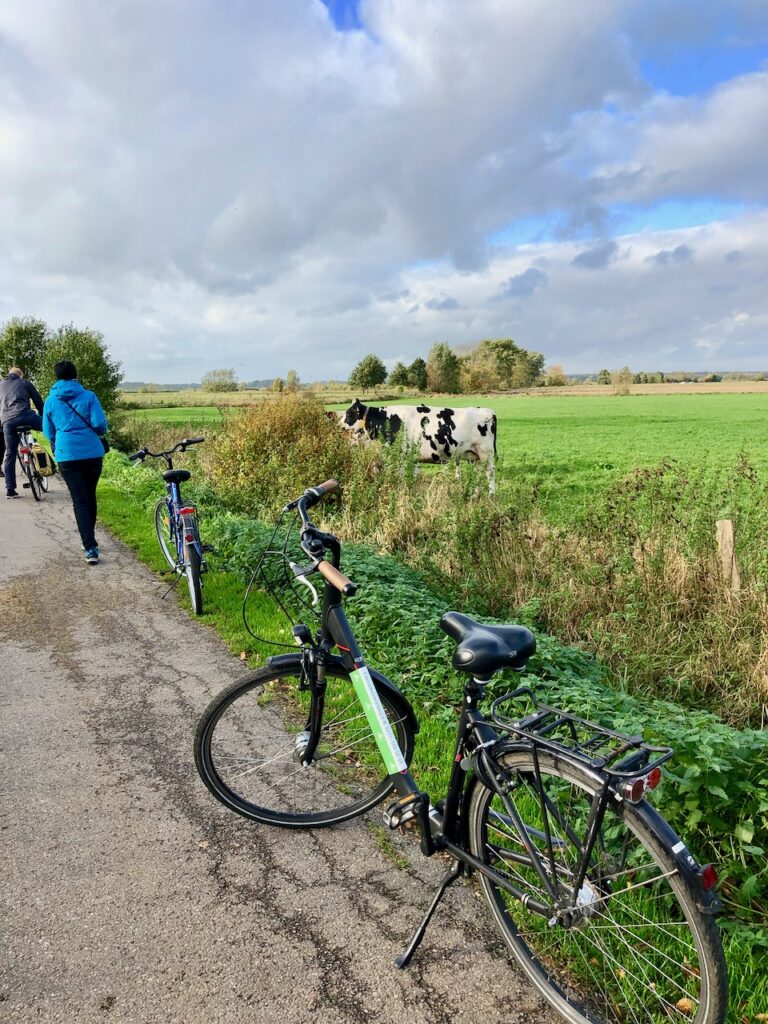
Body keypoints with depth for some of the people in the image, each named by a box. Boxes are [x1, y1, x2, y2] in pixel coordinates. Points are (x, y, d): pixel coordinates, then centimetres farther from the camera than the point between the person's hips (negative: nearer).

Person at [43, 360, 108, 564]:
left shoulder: (51, 400, 5)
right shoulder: (88, 396, 0)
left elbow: (48, 432, 10)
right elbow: (100, 424, -8)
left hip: (67, 455, 0)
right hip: (92, 453, 0)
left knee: (80, 501, -1)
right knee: (90, 497, 17)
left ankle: (90, 547, -11)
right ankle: (89, 539, 29)